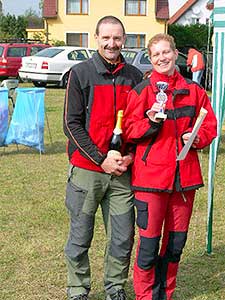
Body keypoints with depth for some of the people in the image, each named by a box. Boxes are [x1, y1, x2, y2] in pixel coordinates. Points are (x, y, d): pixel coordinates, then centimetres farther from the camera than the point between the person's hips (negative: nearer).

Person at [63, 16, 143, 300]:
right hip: (86, 170, -3)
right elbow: (72, 124, -7)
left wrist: (131, 156, -3)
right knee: (80, 237, 5)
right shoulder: (80, 73, -3)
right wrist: (101, 160, -12)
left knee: (123, 237, 7)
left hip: (123, 171, 3)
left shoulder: (134, 76, 7)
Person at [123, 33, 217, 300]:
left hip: (185, 176, 4)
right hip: (151, 175, -4)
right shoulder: (142, 91, -2)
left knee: (176, 242, 14)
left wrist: (196, 137, -7)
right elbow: (129, 130, -6)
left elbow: (209, 125, 12)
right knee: (149, 243, -1)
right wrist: (151, 123, -23)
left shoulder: (193, 90, 9)